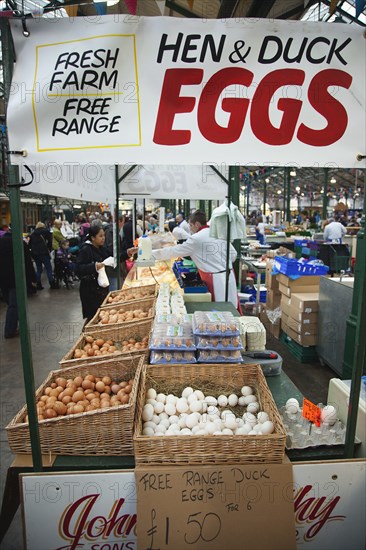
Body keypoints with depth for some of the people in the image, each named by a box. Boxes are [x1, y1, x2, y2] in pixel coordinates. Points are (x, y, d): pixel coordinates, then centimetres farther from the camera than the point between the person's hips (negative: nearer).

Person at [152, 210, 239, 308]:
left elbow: (174, 251, -4)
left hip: (216, 281, -6)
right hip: (230, 277, 6)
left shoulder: (196, 239, -9)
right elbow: (233, 255, 11)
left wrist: (152, 253, 7)